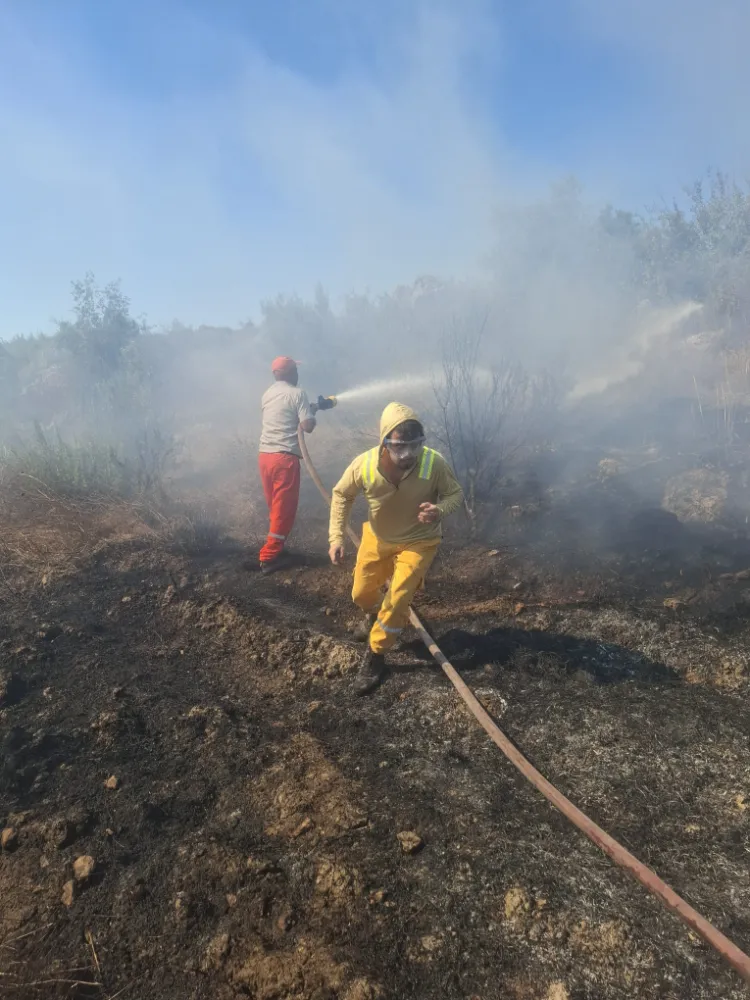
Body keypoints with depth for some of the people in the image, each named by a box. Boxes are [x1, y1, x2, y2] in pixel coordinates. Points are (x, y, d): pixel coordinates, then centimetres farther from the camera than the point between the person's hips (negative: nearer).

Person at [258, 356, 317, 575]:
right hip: (284, 457, -7)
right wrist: (312, 412, 8)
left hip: (264, 455, 7)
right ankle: (270, 556, 2)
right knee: (284, 508, 1)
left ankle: (274, 548, 30)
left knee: (275, 506, 19)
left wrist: (307, 408, 29)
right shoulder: (297, 393, -6)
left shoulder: (267, 394, 16)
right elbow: (307, 426, -12)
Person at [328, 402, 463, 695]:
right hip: (377, 538, 2)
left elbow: (455, 494, -14)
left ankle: (375, 655, 12)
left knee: (398, 600, -14)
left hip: (418, 541, -2)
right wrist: (336, 536, -16)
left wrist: (440, 510, -36)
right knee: (361, 595, 17)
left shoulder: (434, 464, -33)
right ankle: (375, 613, 55)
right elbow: (341, 494, -9)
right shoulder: (364, 465, -30)